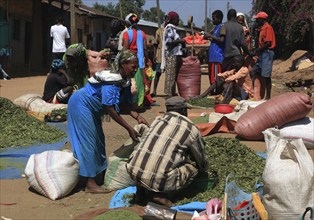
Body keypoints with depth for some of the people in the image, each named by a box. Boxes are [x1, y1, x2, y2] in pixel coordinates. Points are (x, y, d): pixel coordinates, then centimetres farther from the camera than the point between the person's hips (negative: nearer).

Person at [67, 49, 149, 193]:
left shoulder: (125, 81, -3)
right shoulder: (111, 80, -30)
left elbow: (123, 105, 1)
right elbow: (110, 110, -30)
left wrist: (137, 117, -14)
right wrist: (129, 129, -28)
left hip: (92, 109, 10)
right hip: (80, 104, -10)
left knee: (99, 140, 12)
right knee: (88, 142, -10)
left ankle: (99, 176, 23)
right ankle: (90, 184, -8)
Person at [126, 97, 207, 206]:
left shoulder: (157, 119, 19)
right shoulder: (191, 129, 6)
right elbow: (201, 162, 20)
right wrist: (203, 167, 44)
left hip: (133, 171, 5)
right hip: (159, 180, -5)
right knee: (193, 167, 16)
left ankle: (142, 189, 13)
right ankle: (160, 194, 0)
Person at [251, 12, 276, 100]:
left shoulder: (268, 27, -12)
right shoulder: (262, 28, 17)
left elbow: (269, 43, -19)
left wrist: (258, 50, -15)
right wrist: (258, 51, 8)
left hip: (267, 53, -10)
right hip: (262, 53, 10)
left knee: (266, 76, -7)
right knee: (255, 72, 10)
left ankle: (268, 96, -2)